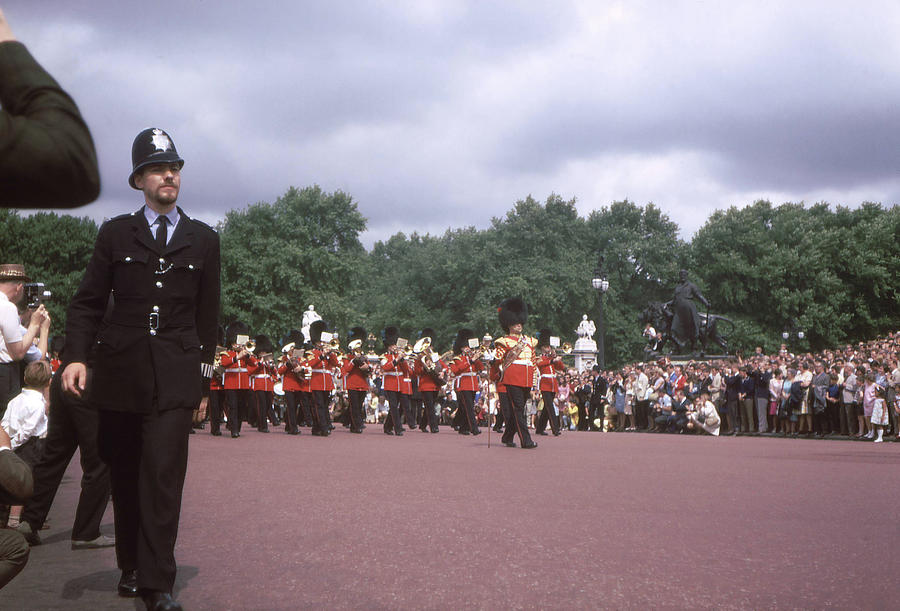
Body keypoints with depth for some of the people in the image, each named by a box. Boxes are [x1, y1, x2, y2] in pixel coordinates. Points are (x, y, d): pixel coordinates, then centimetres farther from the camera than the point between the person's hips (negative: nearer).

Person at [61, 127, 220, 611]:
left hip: (175, 377, -1)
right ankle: (131, 567, 23)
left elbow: (208, 314, 13)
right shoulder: (115, 233, 10)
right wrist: (77, 356, -8)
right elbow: (87, 303, 7)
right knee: (124, 476, 9)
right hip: (120, 372, 1)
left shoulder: (203, 239, 12)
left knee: (164, 477, -10)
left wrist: (203, 372, 8)